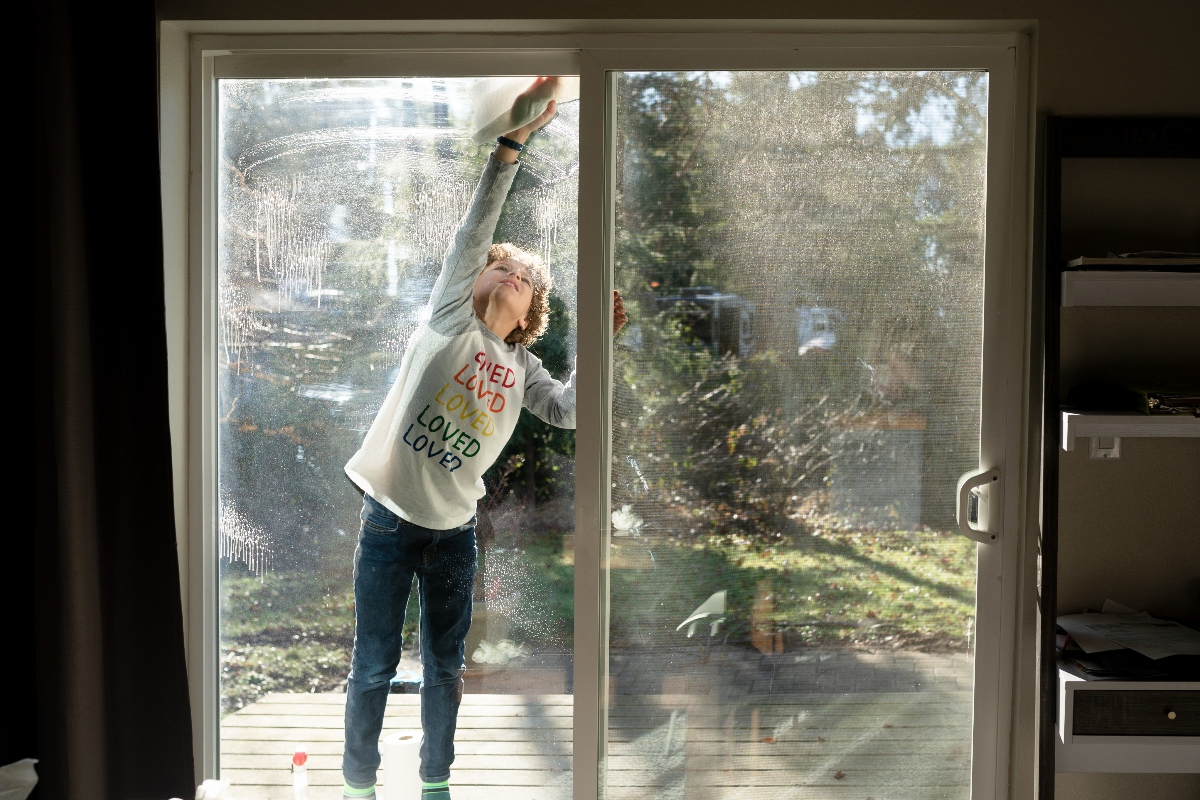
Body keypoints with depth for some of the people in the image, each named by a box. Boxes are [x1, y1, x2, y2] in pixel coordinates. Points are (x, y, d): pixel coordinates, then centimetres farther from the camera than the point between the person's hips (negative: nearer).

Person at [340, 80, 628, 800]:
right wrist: (511, 146, -19)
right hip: (390, 519, -4)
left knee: (446, 666, 14)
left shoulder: (522, 369, 10)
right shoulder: (451, 315, 0)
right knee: (375, 665, 4)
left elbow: (568, 411, -6)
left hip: (454, 530, 4)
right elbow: (474, 234, -11)